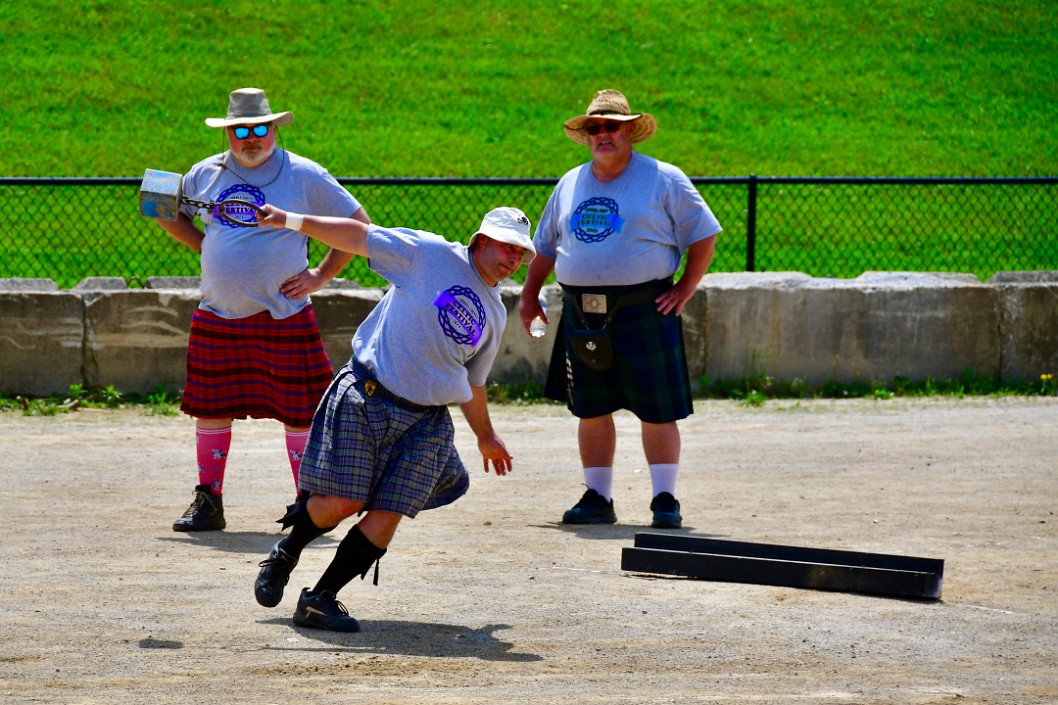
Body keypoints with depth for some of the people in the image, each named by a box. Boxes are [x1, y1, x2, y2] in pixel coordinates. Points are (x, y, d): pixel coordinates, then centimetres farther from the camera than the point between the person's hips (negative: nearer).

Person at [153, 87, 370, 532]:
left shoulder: (303, 176, -2)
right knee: (210, 406, 6)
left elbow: (357, 224, 3)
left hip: (282, 317, -4)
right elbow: (170, 213, 25)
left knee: (297, 409, -3)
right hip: (217, 317, 4)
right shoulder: (206, 174, 9)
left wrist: (322, 276, -3)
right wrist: (204, 246, 9)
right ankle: (208, 503, 15)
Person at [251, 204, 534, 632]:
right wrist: (291, 221, -12)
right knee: (342, 502, -10)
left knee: (387, 515, -8)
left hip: (426, 421, 5)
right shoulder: (430, 255, -1)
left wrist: (485, 437, 39)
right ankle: (284, 557, 19)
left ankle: (320, 600, -1)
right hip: (365, 400, -5)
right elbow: (358, 237, -4)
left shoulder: (494, 315, 17)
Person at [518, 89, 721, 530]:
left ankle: (665, 501, 2)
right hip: (582, 313, 5)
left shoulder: (663, 181, 0)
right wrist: (529, 295, 19)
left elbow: (703, 236, 0)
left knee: (657, 411, -4)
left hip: (644, 311, -4)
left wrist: (684, 290, -5)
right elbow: (546, 245, 24)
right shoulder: (570, 185, 15)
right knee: (592, 411, 7)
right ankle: (597, 499, 14)